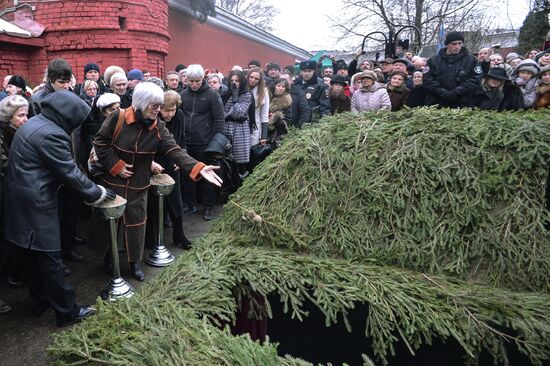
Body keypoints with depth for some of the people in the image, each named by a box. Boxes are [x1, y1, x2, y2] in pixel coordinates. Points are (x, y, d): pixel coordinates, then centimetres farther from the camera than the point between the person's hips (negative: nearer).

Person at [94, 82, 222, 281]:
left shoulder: (158, 127, -7)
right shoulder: (118, 117, -16)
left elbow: (175, 151, -17)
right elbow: (100, 142, -9)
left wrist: (199, 168, -31)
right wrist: (115, 165, -16)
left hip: (138, 185, 2)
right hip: (113, 181, -2)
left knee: (136, 221, 9)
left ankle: (135, 261, 26)